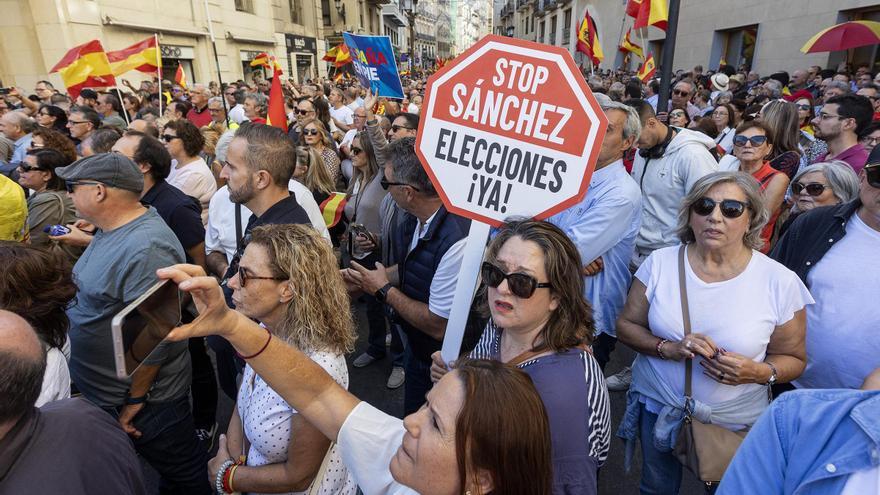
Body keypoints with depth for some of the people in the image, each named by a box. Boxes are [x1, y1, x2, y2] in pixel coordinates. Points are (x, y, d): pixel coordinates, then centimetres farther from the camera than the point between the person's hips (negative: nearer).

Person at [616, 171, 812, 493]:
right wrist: (668, 349, -22)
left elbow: (793, 359, -2)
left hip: (736, 425, -1)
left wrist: (760, 372, -23)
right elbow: (626, 326, -4)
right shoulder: (660, 262, -10)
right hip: (656, 407, 1)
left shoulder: (780, 282, -13)